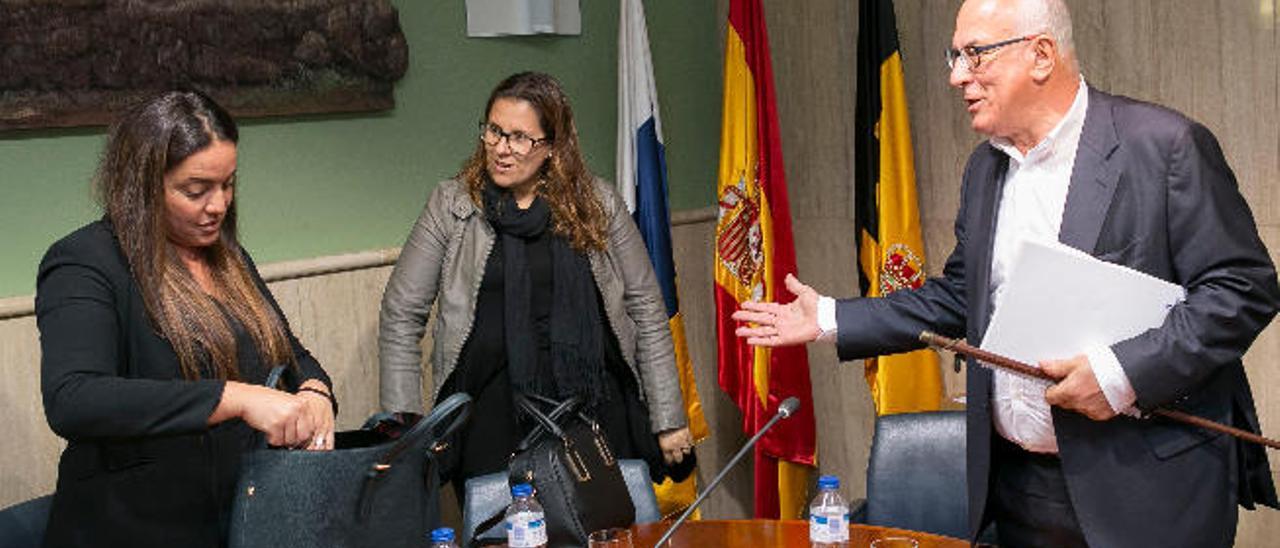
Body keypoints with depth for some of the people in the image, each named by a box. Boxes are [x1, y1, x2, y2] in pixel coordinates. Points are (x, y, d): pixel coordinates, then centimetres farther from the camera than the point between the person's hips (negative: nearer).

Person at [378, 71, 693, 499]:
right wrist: (404, 424, 2)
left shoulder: (597, 203, 9)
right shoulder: (452, 206, 6)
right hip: (494, 411, 0)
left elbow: (646, 310, 11)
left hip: (595, 404, 1)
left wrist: (669, 422, 8)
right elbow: (401, 316, 8)